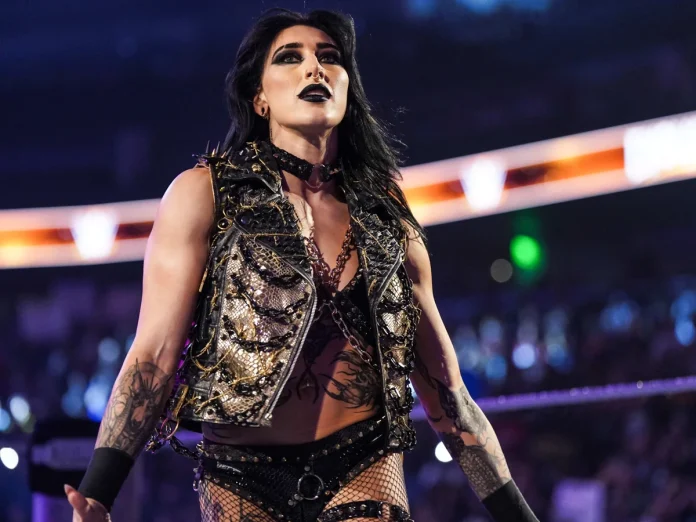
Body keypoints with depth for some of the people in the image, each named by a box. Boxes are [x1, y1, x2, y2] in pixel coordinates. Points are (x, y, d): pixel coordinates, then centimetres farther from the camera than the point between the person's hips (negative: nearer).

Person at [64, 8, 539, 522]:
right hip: (242, 479, -2)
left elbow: (443, 385, 13)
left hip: (364, 472, 2)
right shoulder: (204, 193, 1)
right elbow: (155, 351, -7)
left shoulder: (386, 217, 10)